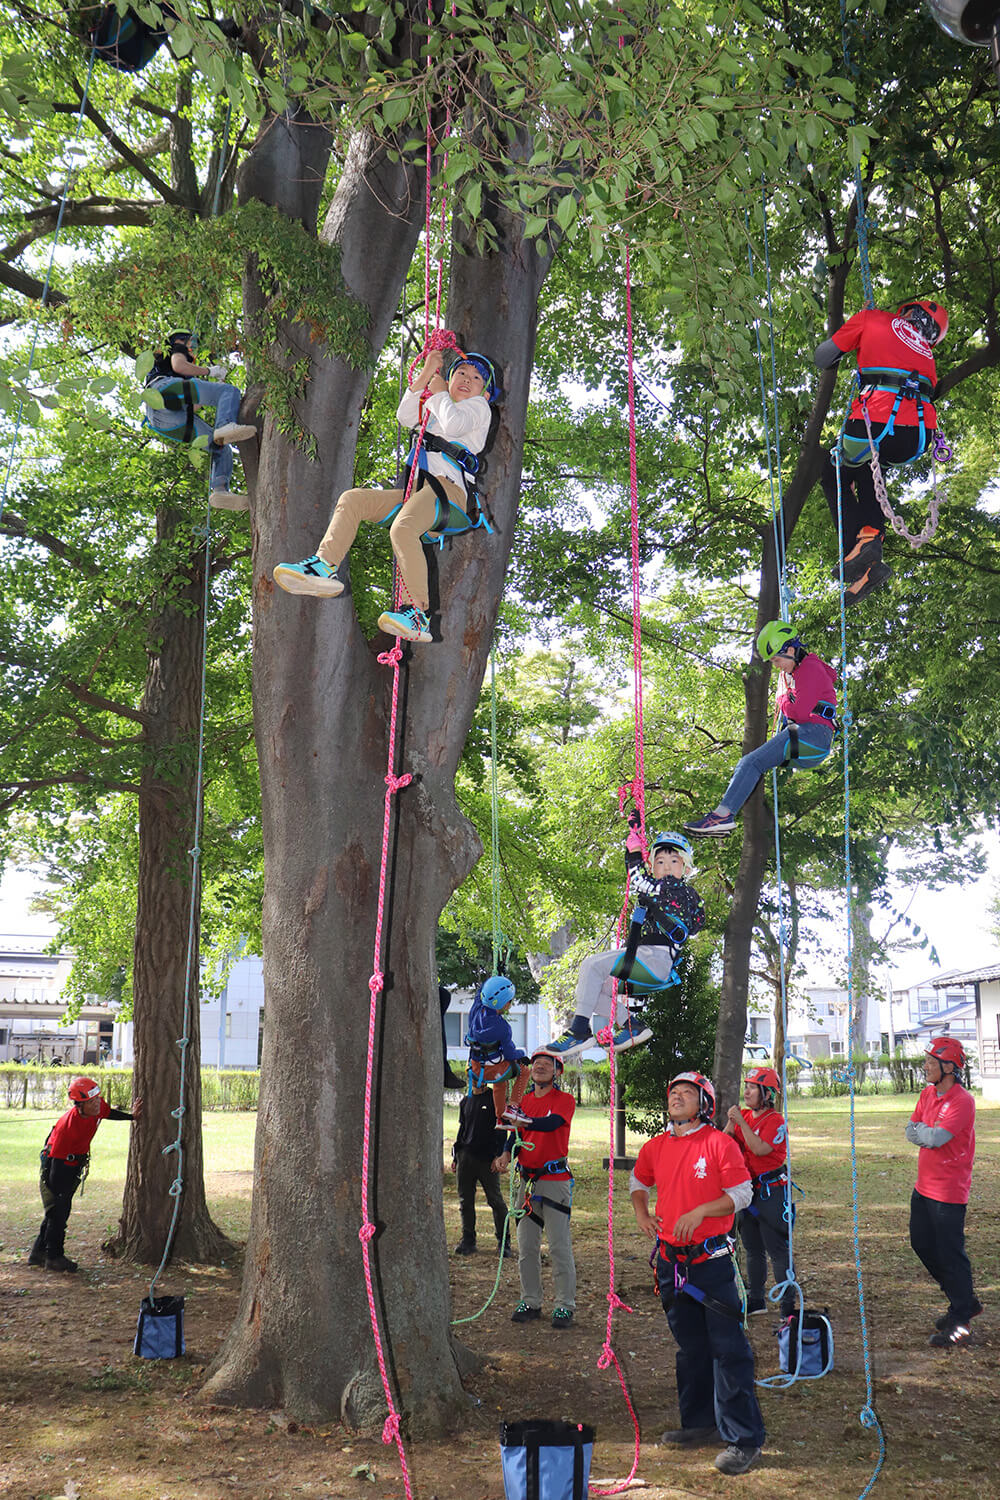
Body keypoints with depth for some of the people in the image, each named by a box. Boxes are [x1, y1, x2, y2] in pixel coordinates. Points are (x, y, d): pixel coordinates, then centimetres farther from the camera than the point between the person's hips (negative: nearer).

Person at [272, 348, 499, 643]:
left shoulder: (478, 406, 16)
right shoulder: (435, 408, 37)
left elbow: (454, 425, -7)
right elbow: (405, 417, 16)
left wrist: (439, 393, 10)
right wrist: (425, 375, 12)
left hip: (447, 488, -8)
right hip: (417, 491, 8)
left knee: (402, 529, -35)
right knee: (352, 499, -8)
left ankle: (418, 614, -40)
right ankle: (325, 567, -24)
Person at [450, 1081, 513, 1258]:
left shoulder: (495, 1099, -1)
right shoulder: (465, 1101, 15)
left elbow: (502, 1130, -5)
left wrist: (498, 1156, -13)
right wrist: (455, 1157, 16)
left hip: (488, 1159, -5)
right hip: (466, 1157, 5)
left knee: (495, 1200, -2)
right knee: (465, 1201, 6)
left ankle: (504, 1241, 8)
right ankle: (468, 1240, 15)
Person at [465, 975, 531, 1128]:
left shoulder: (476, 1010, -12)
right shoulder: (502, 1027, -27)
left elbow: (481, 990, 10)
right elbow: (510, 1054, -13)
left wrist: (495, 977, 22)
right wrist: (522, 1055, 8)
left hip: (476, 1068, 6)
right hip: (494, 1071, -6)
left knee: (501, 1081, 37)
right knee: (523, 1071, 22)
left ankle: (501, 1118, 44)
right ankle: (513, 1107, 13)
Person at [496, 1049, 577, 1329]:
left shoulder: (565, 1100, -4)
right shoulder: (524, 1101, 14)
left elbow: (551, 1123, -23)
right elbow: (516, 1134, 11)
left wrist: (522, 1121, -38)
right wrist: (506, 1154, -10)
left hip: (556, 1180, -5)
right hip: (527, 1180, 6)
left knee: (559, 1247, -5)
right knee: (526, 1246, 8)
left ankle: (564, 1305, 2)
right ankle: (530, 1302, 17)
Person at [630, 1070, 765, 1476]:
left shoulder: (719, 1143, -9)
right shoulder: (656, 1146, 7)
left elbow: (741, 1194, -10)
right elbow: (638, 1180, 25)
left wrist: (700, 1211, -19)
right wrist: (642, 1213, 8)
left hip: (712, 1259, -6)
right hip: (672, 1260, 6)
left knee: (728, 1349, -6)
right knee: (690, 1347, 18)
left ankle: (744, 1438, 0)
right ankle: (700, 1423, 31)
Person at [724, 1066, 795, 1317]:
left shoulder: (775, 1120, -11)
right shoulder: (744, 1116, 9)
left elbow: (760, 1149, -24)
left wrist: (741, 1123, -23)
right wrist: (730, 1124, -12)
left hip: (771, 1192, -7)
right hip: (748, 1190, 7)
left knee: (777, 1250, -6)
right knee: (753, 1249, 15)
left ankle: (788, 1304, 0)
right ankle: (755, 1301, 26)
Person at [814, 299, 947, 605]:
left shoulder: (872, 318, 18)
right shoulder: (925, 351, 30)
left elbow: (822, 358, 17)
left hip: (880, 418, -4)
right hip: (921, 434, 5)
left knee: (833, 474, 22)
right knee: (866, 467, 33)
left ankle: (858, 545, 0)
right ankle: (872, 533, 9)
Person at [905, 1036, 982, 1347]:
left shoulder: (962, 1101, -19)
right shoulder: (928, 1094, 8)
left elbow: (935, 1138, -26)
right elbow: (911, 1133, 6)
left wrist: (922, 1131, -7)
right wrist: (930, 1134, -13)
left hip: (948, 1193, -9)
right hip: (924, 1187, 9)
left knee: (950, 1255, -3)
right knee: (922, 1244, 17)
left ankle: (960, 1323, 8)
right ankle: (965, 1301, 31)